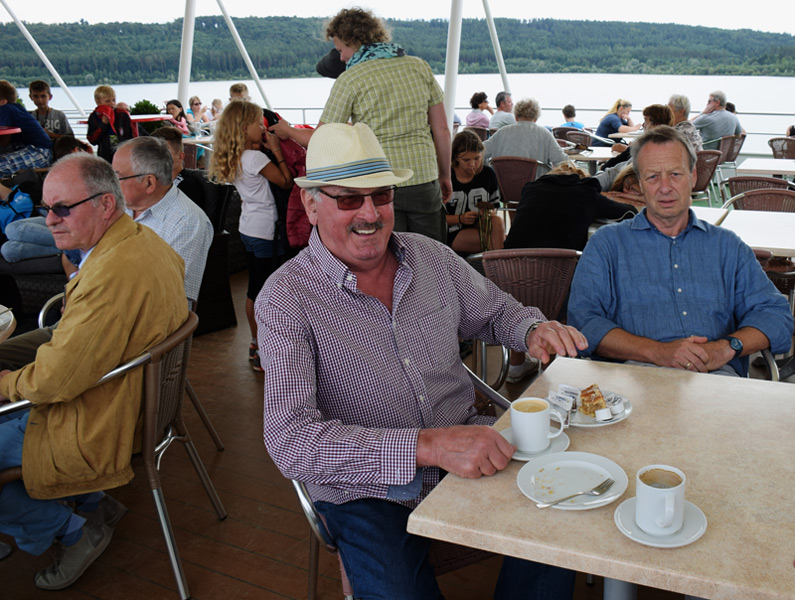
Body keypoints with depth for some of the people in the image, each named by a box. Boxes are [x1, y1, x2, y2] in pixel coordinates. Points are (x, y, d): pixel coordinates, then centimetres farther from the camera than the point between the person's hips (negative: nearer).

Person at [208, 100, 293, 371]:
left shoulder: (235, 157, 8)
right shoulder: (255, 157, -18)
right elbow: (286, 181, -13)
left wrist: (267, 148, 7)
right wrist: (276, 149, -8)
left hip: (250, 227, 10)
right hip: (263, 230, -10)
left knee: (255, 288, 16)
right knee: (260, 290, -4)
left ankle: (257, 343, 27)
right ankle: (261, 351, 2)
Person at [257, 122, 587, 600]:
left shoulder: (432, 257, 3)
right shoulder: (287, 298, -14)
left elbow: (496, 311, 20)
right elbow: (291, 442, -24)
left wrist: (534, 330, -5)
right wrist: (427, 447, -33)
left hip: (466, 450, 4)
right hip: (366, 487, -4)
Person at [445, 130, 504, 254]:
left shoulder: (488, 174, 3)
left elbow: (494, 208, 10)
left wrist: (489, 213, -15)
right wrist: (460, 219, -22)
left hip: (479, 227, 4)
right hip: (451, 234, -4)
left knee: (497, 222, -31)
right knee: (500, 239, -27)